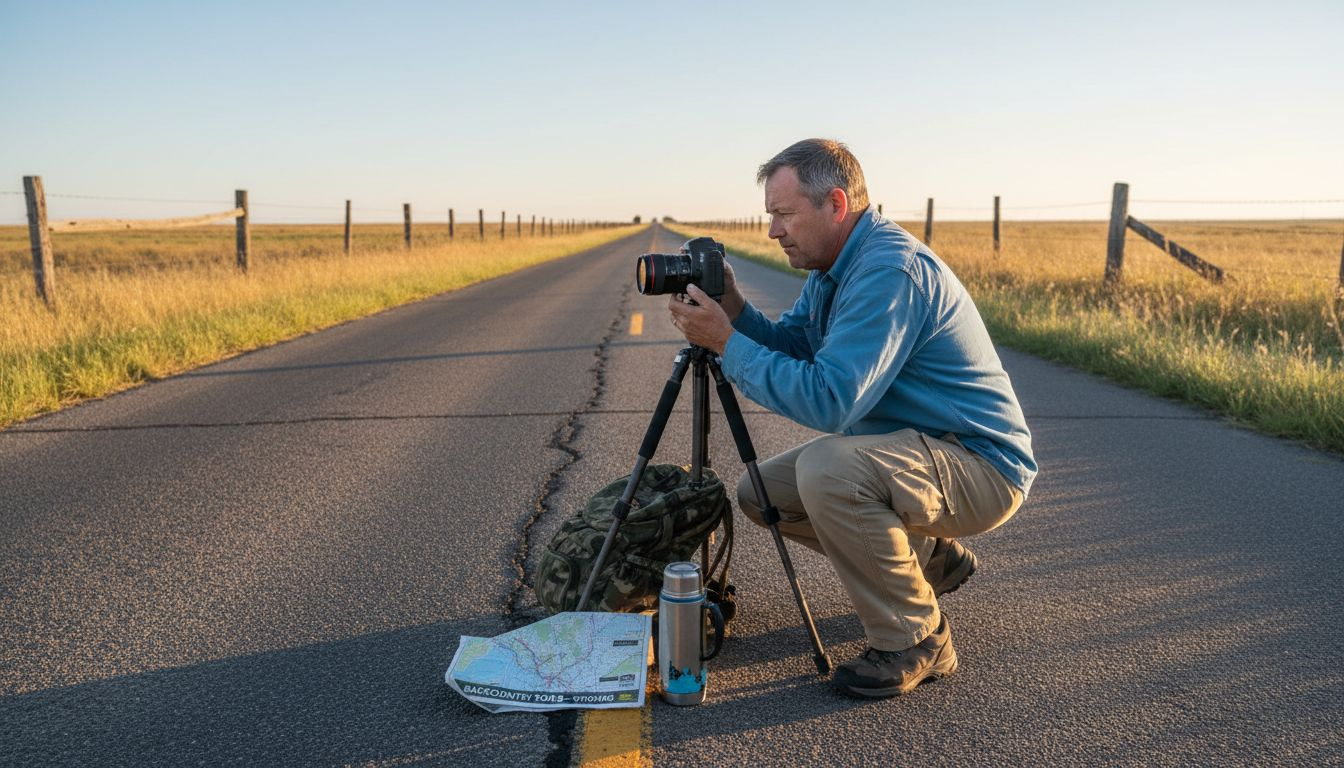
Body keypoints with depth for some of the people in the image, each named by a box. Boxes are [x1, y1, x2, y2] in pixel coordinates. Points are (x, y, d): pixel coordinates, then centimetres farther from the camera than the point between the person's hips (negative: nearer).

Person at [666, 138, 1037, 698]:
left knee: (827, 467, -35)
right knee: (762, 491, 6)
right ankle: (928, 558, 20)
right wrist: (733, 308, -10)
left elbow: (829, 400, -34)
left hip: (982, 466, -10)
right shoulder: (834, 265, 6)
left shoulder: (890, 270, -27)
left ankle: (917, 640, -12)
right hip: (911, 448, 10)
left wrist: (726, 343, -28)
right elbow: (790, 346, 7)